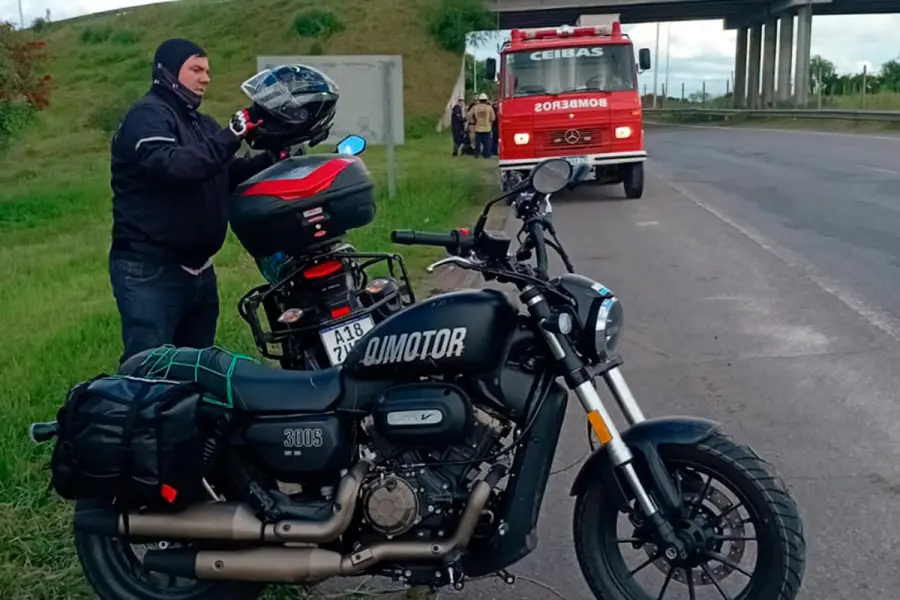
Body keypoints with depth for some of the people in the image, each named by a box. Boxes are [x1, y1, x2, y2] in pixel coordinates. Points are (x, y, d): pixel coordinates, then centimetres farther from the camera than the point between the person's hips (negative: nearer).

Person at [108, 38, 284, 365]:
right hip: (150, 271, -9)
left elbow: (231, 175, 11)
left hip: (198, 269, 9)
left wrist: (271, 160, -6)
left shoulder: (201, 123, 19)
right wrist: (229, 138, -34)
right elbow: (172, 166, -29)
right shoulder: (147, 116, -10)